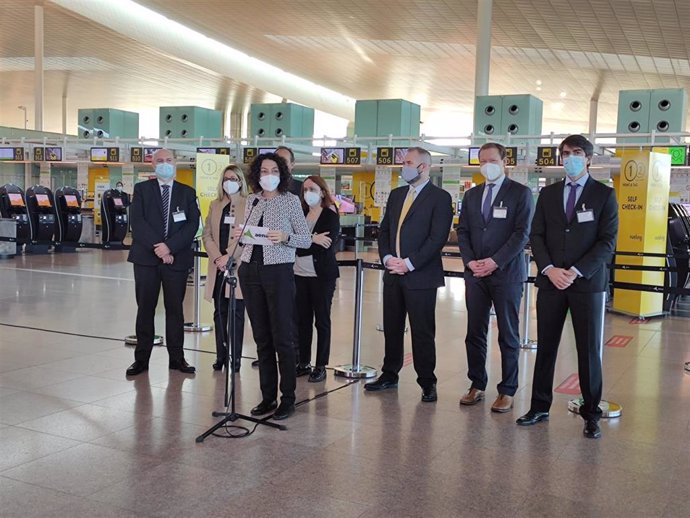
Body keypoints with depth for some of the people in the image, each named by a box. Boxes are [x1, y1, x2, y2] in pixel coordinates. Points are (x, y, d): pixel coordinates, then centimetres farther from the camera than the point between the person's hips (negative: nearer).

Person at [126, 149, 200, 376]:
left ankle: (176, 358, 13)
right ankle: (141, 358, 11)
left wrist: (170, 246, -13)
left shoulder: (187, 193, 9)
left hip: (177, 258, 1)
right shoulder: (141, 189, 7)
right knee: (145, 309, 4)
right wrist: (157, 246, -14)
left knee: (175, 309, 5)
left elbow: (192, 224, -1)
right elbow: (137, 221, -4)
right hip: (146, 257, 0)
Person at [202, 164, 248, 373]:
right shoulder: (215, 205, 14)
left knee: (237, 314, 1)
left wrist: (229, 257, -14)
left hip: (238, 266, -5)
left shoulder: (248, 205, -3)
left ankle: (235, 357, 7)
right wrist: (217, 257, -6)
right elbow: (207, 234, 9)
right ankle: (221, 355, 16)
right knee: (219, 313, 8)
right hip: (218, 267, 5)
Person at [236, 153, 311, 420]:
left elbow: (306, 240, -2)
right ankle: (267, 396, 18)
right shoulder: (251, 200, 11)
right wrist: (240, 235, -1)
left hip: (279, 272, -5)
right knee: (261, 338, 9)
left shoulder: (290, 200, -2)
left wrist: (285, 237, -20)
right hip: (250, 270, 5)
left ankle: (288, 398, 7)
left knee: (282, 338, -2)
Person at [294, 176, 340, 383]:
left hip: (322, 275, -4)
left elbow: (327, 246, -16)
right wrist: (313, 239, -11)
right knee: (302, 319, 9)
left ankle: (320, 366, 11)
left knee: (322, 320, 4)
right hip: (300, 274, 4)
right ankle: (303, 363, 20)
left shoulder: (331, 217, -3)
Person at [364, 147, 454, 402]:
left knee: (423, 332, 1)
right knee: (391, 328, 13)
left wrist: (409, 263, -16)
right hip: (393, 274, 6)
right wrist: (387, 258, -3)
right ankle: (389, 374, 25)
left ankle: (427, 382, 12)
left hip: (420, 276, -6)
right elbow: (384, 230, 14)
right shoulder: (396, 195, 14)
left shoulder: (439, 197, -6)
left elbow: (438, 237, -13)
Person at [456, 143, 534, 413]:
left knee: (508, 335, 3)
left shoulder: (521, 193, -1)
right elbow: (462, 231, 11)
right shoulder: (471, 195, 14)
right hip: (475, 273, 5)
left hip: (506, 272, -4)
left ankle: (507, 391, 11)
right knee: (475, 333, 7)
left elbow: (522, 233, -9)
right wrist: (470, 261, -5)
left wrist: (495, 261, -16)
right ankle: (477, 385, 19)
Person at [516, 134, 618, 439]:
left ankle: (591, 415, 13)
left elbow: (607, 241, -5)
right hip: (550, 281, 3)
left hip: (587, 283, -3)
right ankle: (540, 407, 16)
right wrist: (549, 269, -10)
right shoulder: (548, 194, 11)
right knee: (545, 347, 7)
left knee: (589, 350, 2)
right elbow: (536, 235, 6)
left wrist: (576, 271, -14)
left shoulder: (604, 194, 2)